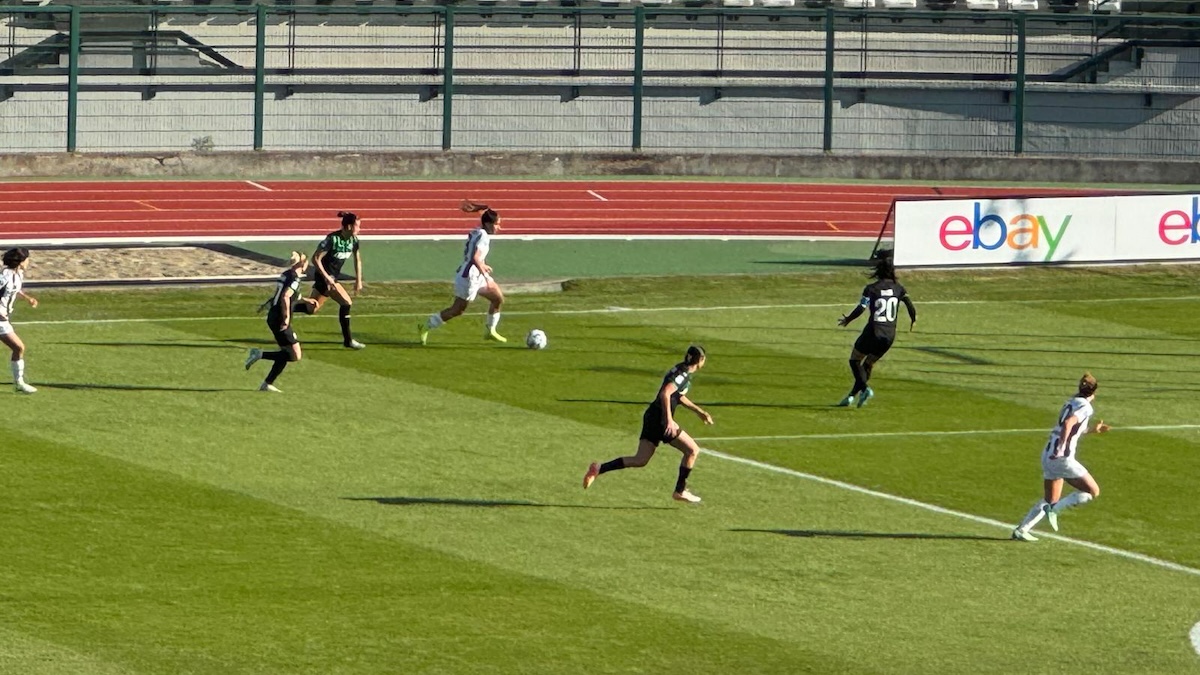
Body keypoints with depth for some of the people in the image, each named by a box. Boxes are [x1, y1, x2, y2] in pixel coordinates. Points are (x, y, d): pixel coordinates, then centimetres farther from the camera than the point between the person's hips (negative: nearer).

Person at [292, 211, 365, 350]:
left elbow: (357, 260, 15)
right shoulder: (332, 239, -23)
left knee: (312, 308, 14)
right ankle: (348, 340, -7)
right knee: (346, 303, -13)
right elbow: (316, 259, -20)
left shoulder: (353, 240, 0)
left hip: (333, 277, 9)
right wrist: (327, 278, -22)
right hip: (325, 276, -9)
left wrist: (358, 280, 12)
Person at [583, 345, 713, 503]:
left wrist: (699, 411, 32)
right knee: (692, 450, -1)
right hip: (660, 419, -9)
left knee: (640, 460, 6)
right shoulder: (683, 374, -14)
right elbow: (665, 394, -27)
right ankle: (680, 491, 6)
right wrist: (669, 420, -30)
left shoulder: (682, 371, 16)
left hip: (652, 417, 9)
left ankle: (599, 469, -1)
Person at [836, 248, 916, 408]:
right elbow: (911, 307, -2)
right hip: (890, 335, 4)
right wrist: (913, 320, 18)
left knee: (855, 360, 13)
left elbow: (860, 309, -14)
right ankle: (852, 395, 20)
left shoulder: (871, 289, -7)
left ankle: (864, 388, -10)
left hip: (873, 332, -4)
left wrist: (847, 320, 2)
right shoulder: (898, 289, 3)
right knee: (868, 364, 20)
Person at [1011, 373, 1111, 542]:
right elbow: (1068, 424, -26)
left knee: (1049, 500, 19)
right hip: (1062, 458, -9)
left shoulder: (1070, 404, 17)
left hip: (1048, 456, 9)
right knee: (1093, 491, 0)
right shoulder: (1085, 407, -9)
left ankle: (1021, 530, 13)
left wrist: (1092, 430, 41)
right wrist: (1061, 447, -28)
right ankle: (1055, 509, -8)